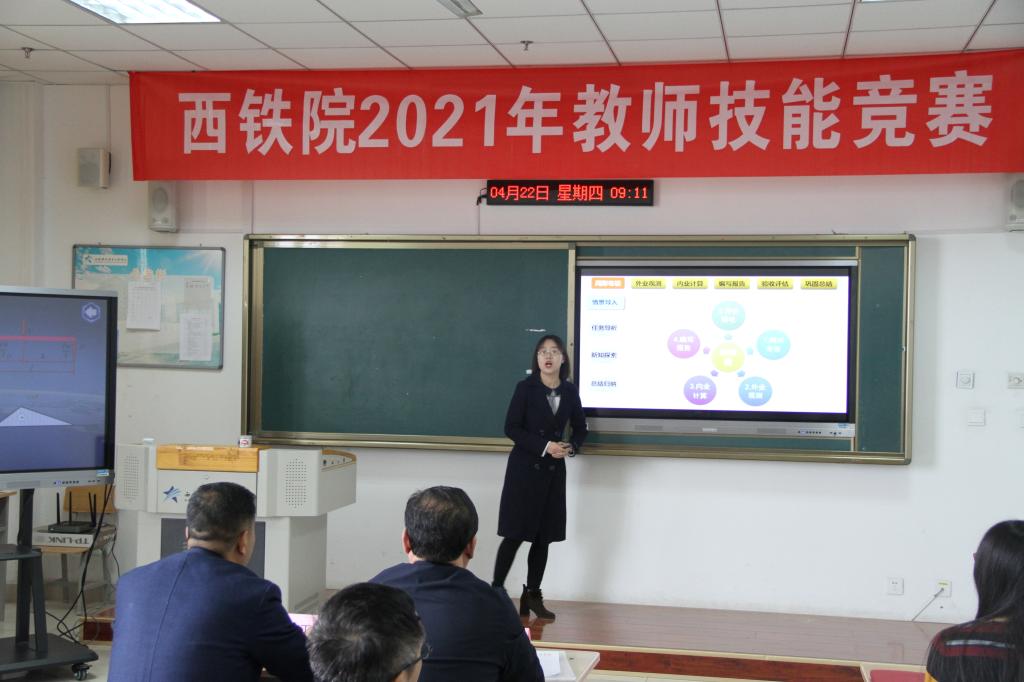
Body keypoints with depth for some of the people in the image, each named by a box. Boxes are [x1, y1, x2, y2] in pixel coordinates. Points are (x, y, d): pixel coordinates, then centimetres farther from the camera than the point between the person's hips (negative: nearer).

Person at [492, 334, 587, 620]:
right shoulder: (526, 388, -6)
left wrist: (571, 447, -6)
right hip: (524, 468, -4)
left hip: (553, 471, 4)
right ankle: (496, 592, 4)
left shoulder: (570, 391, 4)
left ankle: (532, 595, 18)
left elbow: (580, 428, 15)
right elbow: (511, 428, -10)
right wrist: (545, 446, -18)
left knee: (543, 537, 7)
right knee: (514, 535, -5)